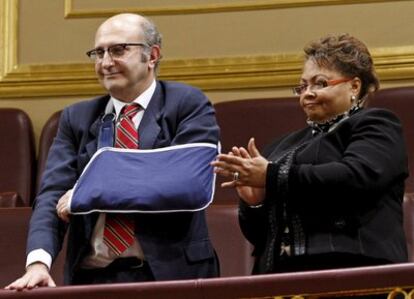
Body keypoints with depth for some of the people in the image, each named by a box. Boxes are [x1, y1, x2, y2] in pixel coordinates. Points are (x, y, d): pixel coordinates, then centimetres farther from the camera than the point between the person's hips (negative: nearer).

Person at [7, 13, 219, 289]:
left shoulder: (189, 106, 5)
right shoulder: (76, 119, 16)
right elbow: (53, 194, 4)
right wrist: (38, 262, -12)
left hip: (169, 273, -3)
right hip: (92, 277, 3)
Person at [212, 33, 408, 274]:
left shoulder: (375, 126, 7)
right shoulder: (286, 145, 25)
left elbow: (356, 177, -14)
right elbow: (259, 234, 22)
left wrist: (271, 176, -13)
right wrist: (255, 202, -1)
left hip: (349, 274, -5)